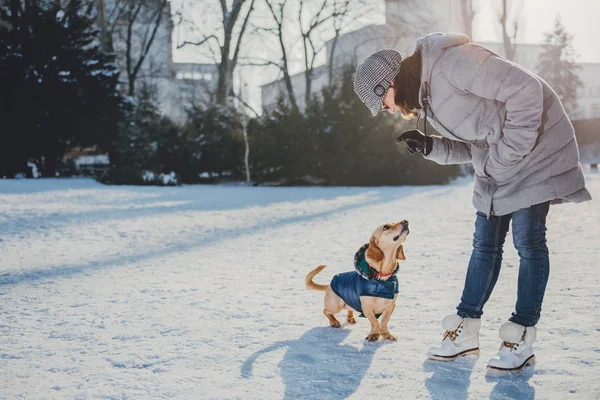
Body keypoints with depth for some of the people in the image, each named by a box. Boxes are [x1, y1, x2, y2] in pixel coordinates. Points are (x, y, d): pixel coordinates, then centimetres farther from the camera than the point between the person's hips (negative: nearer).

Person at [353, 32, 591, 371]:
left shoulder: (452, 63, -25)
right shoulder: (425, 97, 5)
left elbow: (526, 89, -27)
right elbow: (469, 147, 9)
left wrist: (509, 152, -24)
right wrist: (431, 146, -9)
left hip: (534, 149, -9)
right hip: (496, 166, 9)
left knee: (528, 242, -6)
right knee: (485, 243, 8)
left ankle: (522, 339, 1)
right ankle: (466, 332, 14)